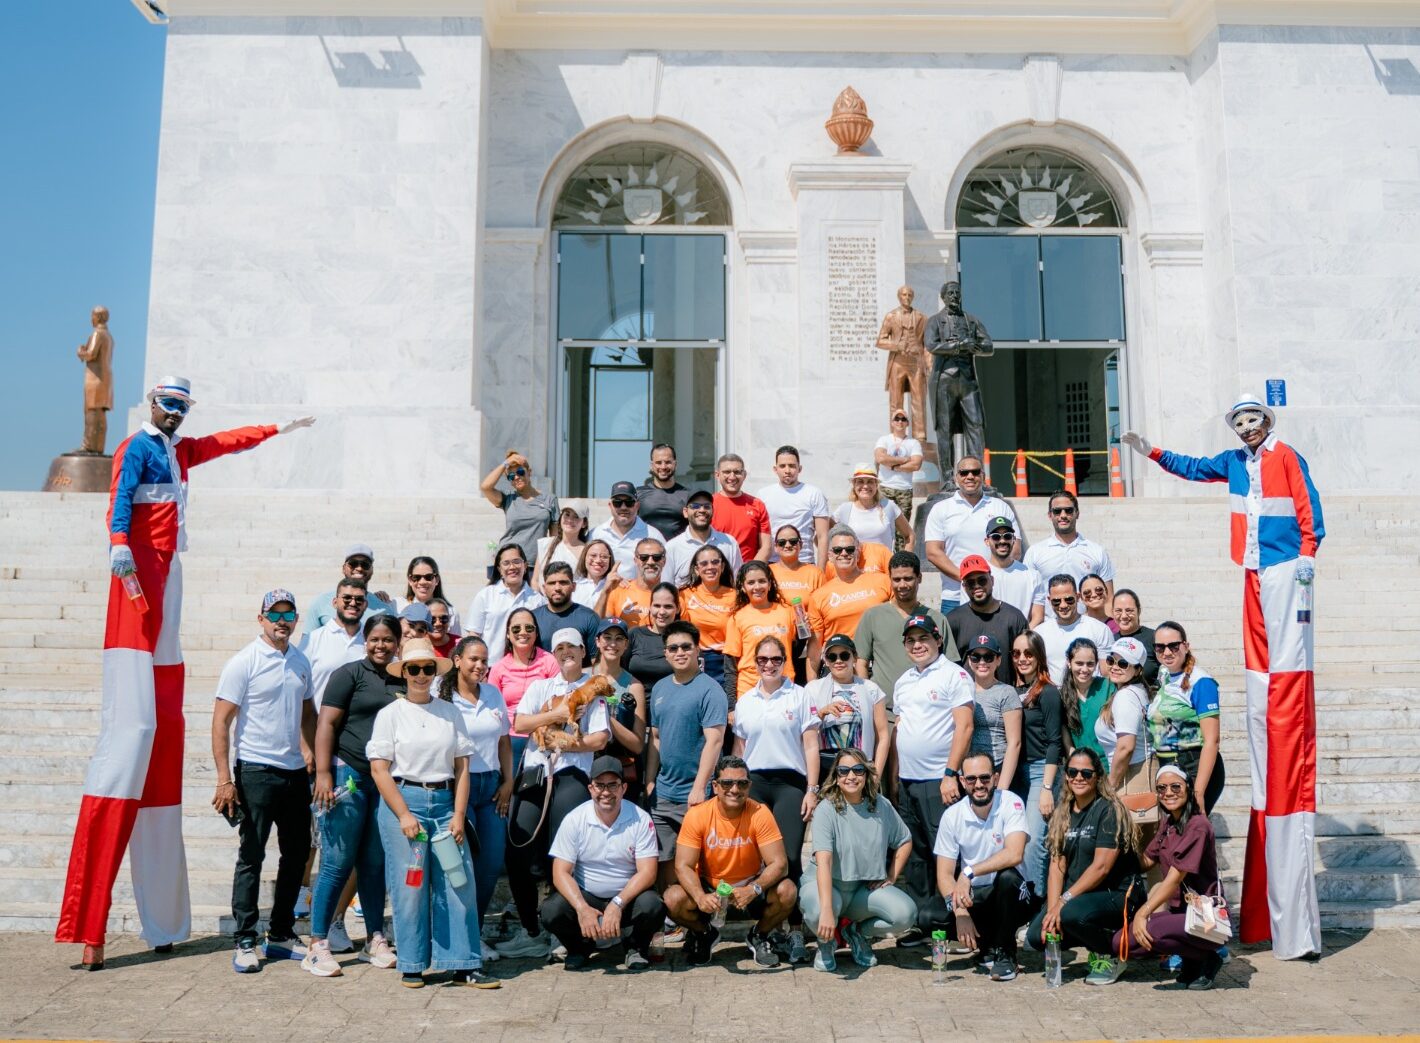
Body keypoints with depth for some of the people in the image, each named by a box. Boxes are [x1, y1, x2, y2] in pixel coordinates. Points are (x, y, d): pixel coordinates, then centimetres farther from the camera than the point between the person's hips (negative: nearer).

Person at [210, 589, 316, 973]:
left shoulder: (301, 662, 9)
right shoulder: (243, 662, -9)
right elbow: (221, 721, -11)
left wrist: (312, 755, 11)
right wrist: (224, 778, -17)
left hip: (295, 772, 6)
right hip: (256, 770, -6)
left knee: (297, 855, 12)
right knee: (251, 858, -1)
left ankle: (281, 935, 25)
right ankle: (244, 942, 9)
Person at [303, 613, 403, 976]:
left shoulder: (404, 681, 13)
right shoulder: (350, 674, -2)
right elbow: (326, 723, -8)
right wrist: (323, 773, -16)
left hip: (388, 781, 5)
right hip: (349, 776, -5)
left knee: (375, 863, 11)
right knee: (338, 862, -3)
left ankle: (375, 939, 20)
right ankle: (318, 945, 5)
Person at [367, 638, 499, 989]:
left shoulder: (450, 712, 10)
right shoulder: (391, 714, 2)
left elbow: (461, 767, 8)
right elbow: (379, 769, -4)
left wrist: (459, 815, -1)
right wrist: (404, 814, -12)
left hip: (444, 801, 3)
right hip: (404, 800, -3)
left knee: (458, 881, -1)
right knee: (410, 886, 0)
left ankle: (464, 965, 5)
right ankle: (412, 965, 13)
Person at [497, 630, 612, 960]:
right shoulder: (540, 687, 18)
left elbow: (599, 740, -4)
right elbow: (519, 725, 3)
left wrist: (561, 744, -8)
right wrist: (555, 715, -5)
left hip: (571, 777, -4)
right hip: (533, 774, 4)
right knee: (518, 853, 0)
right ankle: (531, 932, 11)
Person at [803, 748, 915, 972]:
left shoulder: (881, 805, -2)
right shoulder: (826, 809, -17)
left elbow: (904, 842, 15)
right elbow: (823, 862, -29)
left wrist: (892, 876, 2)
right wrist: (827, 910, -40)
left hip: (867, 887, 4)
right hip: (826, 885, -4)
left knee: (906, 914, -21)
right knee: (819, 911, -38)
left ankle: (858, 932, 11)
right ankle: (826, 944, 2)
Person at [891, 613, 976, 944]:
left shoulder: (954, 675, -6)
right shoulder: (903, 681, 16)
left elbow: (964, 727, -12)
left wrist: (950, 774, -18)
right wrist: (896, 776, 14)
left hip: (939, 780, -7)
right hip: (907, 780, 7)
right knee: (914, 855, 11)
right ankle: (920, 923, 19)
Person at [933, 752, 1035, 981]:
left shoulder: (1011, 803, -13)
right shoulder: (952, 815, -5)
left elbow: (1014, 854, -29)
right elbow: (944, 874, -7)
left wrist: (969, 872, -33)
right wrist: (960, 911, -24)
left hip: (1009, 897, -2)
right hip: (972, 898, 2)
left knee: (1007, 876, -36)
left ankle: (1004, 953, -11)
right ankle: (987, 946, 6)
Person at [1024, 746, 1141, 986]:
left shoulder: (1109, 811, -11)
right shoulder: (1063, 814, 10)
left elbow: (1101, 867, -18)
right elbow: (1057, 864, 2)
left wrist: (1064, 901, -20)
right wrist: (1052, 909, -12)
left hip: (1117, 896, -6)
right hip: (1076, 895, 6)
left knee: (1071, 913, -35)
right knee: (1036, 936, -15)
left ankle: (1111, 954, -4)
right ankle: (1094, 942, 12)